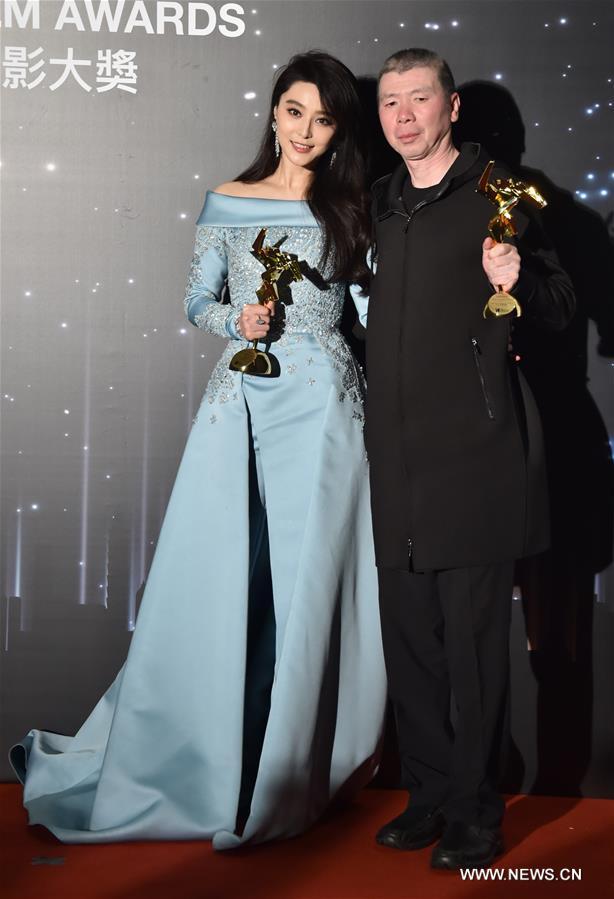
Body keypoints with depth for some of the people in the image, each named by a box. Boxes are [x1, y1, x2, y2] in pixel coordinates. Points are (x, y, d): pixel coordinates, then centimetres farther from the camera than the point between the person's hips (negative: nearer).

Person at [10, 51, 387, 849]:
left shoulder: (351, 211, 9)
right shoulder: (227, 203, 9)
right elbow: (196, 304, 12)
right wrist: (237, 320, -8)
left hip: (324, 406, 0)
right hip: (243, 400, 0)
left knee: (311, 580, 2)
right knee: (219, 580, 0)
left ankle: (301, 766, 15)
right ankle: (203, 758, 15)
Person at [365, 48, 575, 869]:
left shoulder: (496, 193, -2)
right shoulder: (381, 203, 16)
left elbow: (562, 307, -4)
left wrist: (517, 280, -22)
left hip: (474, 448, -6)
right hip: (398, 453, 6)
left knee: (473, 634, -2)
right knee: (408, 633, 10)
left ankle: (476, 813, 10)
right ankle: (429, 795, 23)